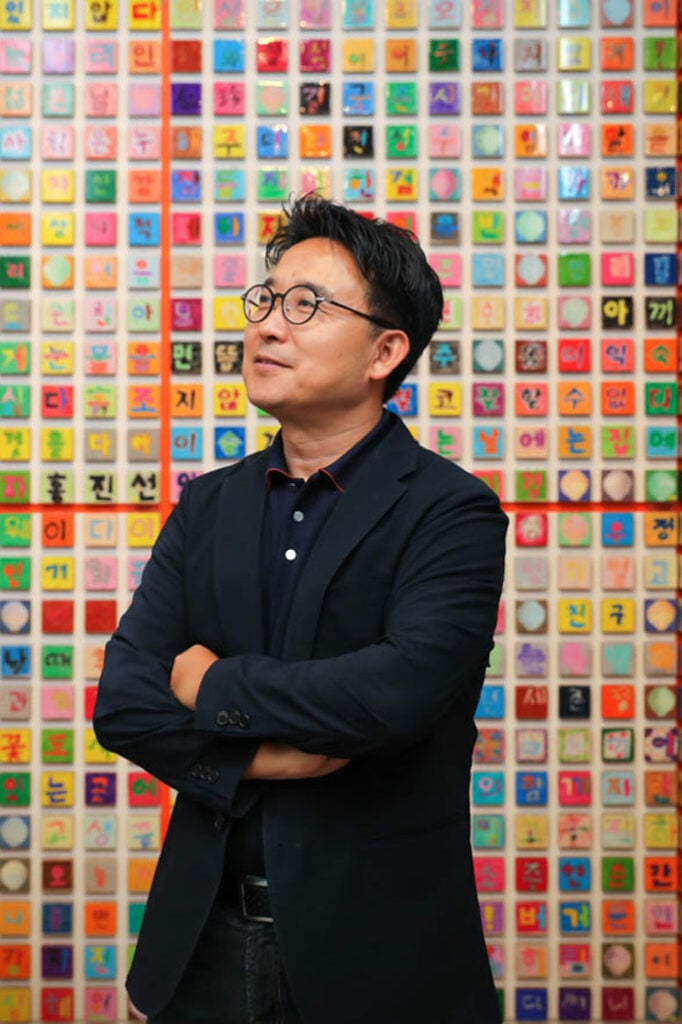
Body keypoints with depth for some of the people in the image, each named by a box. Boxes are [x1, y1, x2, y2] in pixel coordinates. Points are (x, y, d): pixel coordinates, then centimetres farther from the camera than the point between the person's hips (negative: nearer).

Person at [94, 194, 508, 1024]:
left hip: (376, 952, -4)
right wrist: (257, 756, -17)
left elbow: (404, 686, -25)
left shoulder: (452, 512, -9)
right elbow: (121, 698, -1)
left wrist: (214, 686, -13)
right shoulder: (207, 506, 7)